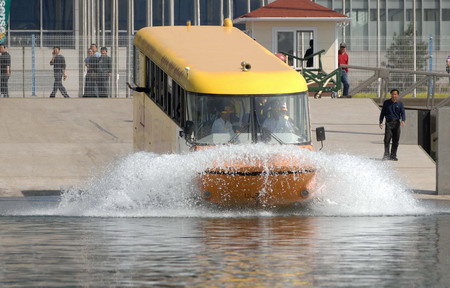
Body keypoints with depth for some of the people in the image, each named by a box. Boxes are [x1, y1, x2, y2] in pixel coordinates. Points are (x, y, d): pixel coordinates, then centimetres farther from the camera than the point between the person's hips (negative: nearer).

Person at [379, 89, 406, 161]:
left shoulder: (400, 104, 6)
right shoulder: (386, 103, 7)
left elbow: (403, 113, -3)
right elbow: (382, 113, 11)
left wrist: (403, 120, -22)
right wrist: (381, 122, 2)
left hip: (396, 123, 1)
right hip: (388, 122, -1)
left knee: (395, 140, 3)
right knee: (387, 139, -14)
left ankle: (393, 155, 11)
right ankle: (386, 155, -14)